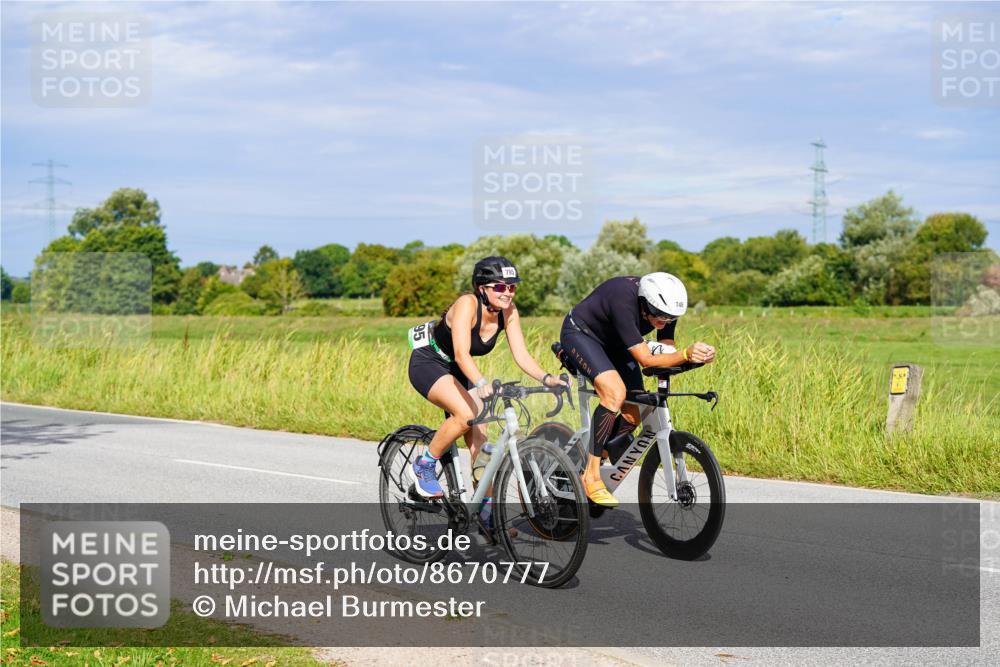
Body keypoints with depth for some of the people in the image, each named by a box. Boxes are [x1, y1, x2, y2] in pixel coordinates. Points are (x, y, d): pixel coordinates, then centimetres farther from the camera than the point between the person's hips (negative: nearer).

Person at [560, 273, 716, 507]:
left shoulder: (665, 306, -19)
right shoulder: (624, 302, -39)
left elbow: (666, 353, -13)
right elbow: (645, 360, -39)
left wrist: (697, 357, -32)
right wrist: (686, 354, -53)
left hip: (613, 342, 7)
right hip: (580, 333, -7)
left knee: (635, 413, -5)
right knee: (615, 392, -30)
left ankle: (593, 456, 16)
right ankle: (591, 476, -21)